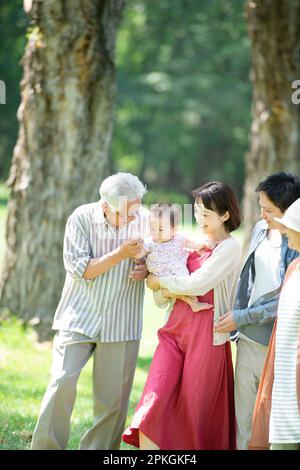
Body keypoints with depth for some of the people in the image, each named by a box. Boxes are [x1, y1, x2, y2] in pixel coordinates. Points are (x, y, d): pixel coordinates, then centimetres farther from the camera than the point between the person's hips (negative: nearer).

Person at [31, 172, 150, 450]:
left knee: (113, 400, 3)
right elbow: (79, 270, -11)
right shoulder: (82, 218, -7)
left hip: (121, 322, 2)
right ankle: (47, 446, -1)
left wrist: (147, 270, -11)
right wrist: (121, 254, -20)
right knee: (63, 381, -13)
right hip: (80, 317, -1)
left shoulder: (146, 219, -3)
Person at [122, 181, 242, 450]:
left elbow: (198, 284, -17)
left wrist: (160, 281, -5)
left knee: (197, 412, 4)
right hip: (176, 328, 6)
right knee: (155, 400, -8)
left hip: (205, 335, -6)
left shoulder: (230, 248, -6)